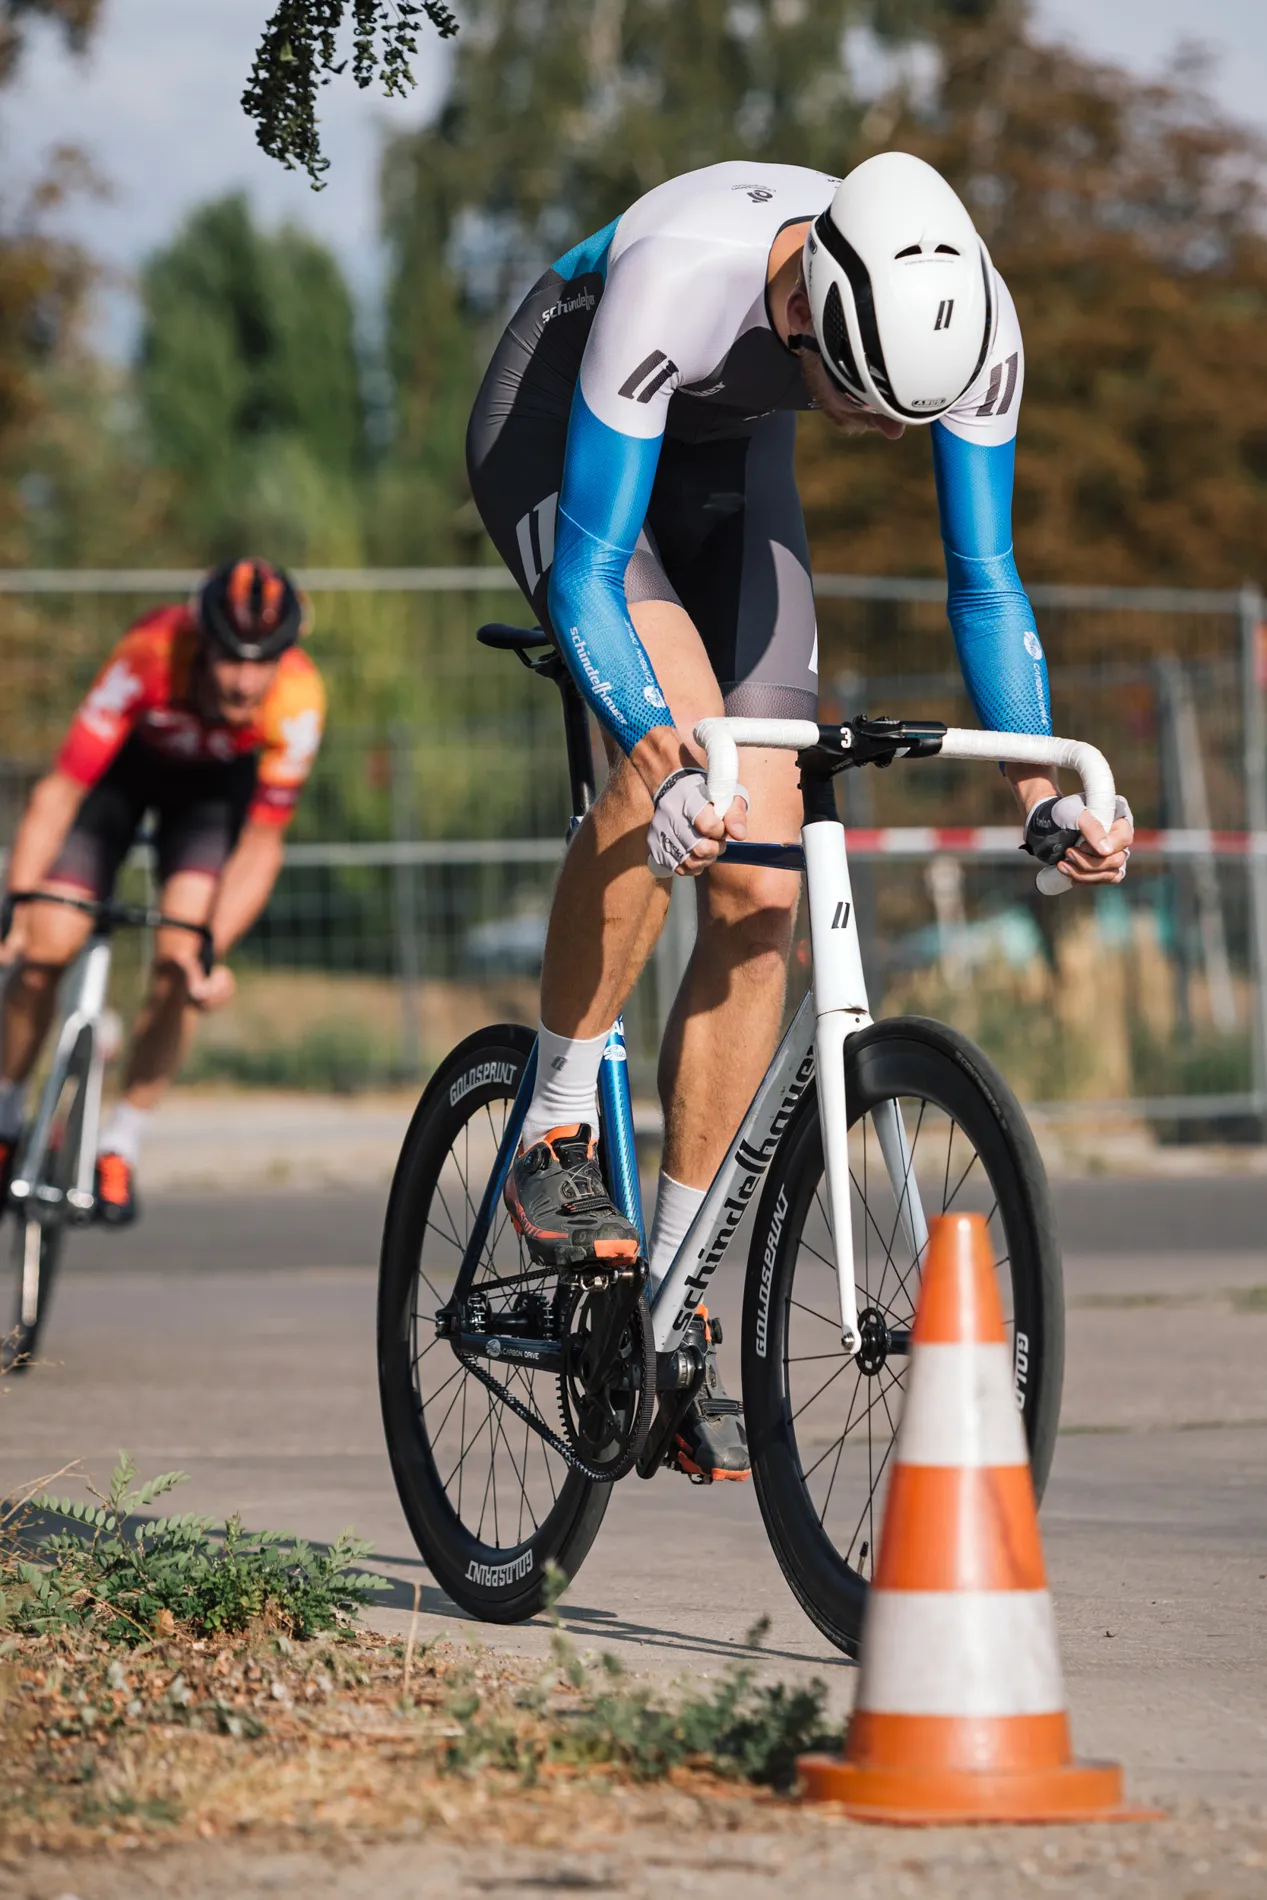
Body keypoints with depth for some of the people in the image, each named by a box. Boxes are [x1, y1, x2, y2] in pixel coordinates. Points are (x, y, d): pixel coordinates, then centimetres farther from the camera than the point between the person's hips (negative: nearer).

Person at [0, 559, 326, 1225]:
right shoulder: (148, 659, -40)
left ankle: (119, 1149, -2)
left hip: (215, 782, 1)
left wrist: (213, 947, -35)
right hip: (124, 761, -1)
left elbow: (260, 845, -25)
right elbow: (59, 793, -36)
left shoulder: (297, 702, -36)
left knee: (181, 961, -18)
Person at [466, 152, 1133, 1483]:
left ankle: (669, 1295, 2)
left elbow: (986, 580, -15)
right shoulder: (680, 282, -41)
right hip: (554, 426, -4)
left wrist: (1043, 794, -27)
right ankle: (556, 1128, -15)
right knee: (680, 745, -33)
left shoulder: (968, 321, -28)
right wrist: (664, 767, -53)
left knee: (759, 895, -7)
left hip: (725, 462, 4)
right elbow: (587, 576, -39)